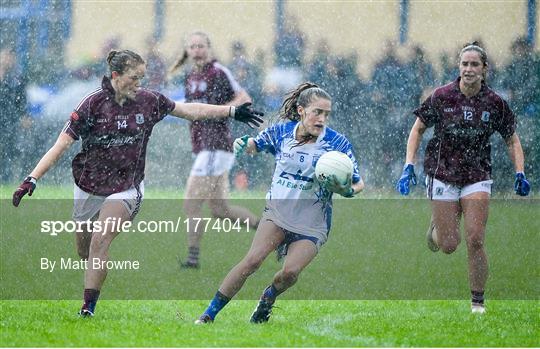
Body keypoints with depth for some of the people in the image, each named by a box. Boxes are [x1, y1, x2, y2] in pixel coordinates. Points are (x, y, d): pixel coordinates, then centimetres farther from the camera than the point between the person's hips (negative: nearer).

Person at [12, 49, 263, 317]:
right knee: (84, 251, 12)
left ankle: (88, 308, -19)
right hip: (88, 187, 1)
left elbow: (189, 110, 9)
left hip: (125, 187, 0)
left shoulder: (148, 101, -6)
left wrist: (232, 112, 10)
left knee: (100, 241, -21)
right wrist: (33, 179, -25)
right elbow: (62, 144, -16)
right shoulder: (94, 103, -15)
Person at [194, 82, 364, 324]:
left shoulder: (337, 143, -9)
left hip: (312, 225, -1)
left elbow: (358, 184, -4)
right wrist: (244, 144, -7)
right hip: (278, 212, 1)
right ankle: (209, 315, -13)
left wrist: (346, 189, -28)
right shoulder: (282, 131, -2)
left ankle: (269, 297, 16)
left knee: (290, 272, -21)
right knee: (253, 260, -19)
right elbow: (255, 145, 17)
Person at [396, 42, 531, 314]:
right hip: (443, 174, 0)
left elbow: (512, 140, 9)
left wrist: (520, 174, -4)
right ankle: (436, 227, 36)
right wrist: (409, 165, -6)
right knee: (448, 245, -1)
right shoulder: (442, 97, -6)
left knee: (475, 241, -11)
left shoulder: (494, 103, -3)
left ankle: (478, 301, 4)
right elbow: (418, 129, 4)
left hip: (477, 177, 1)